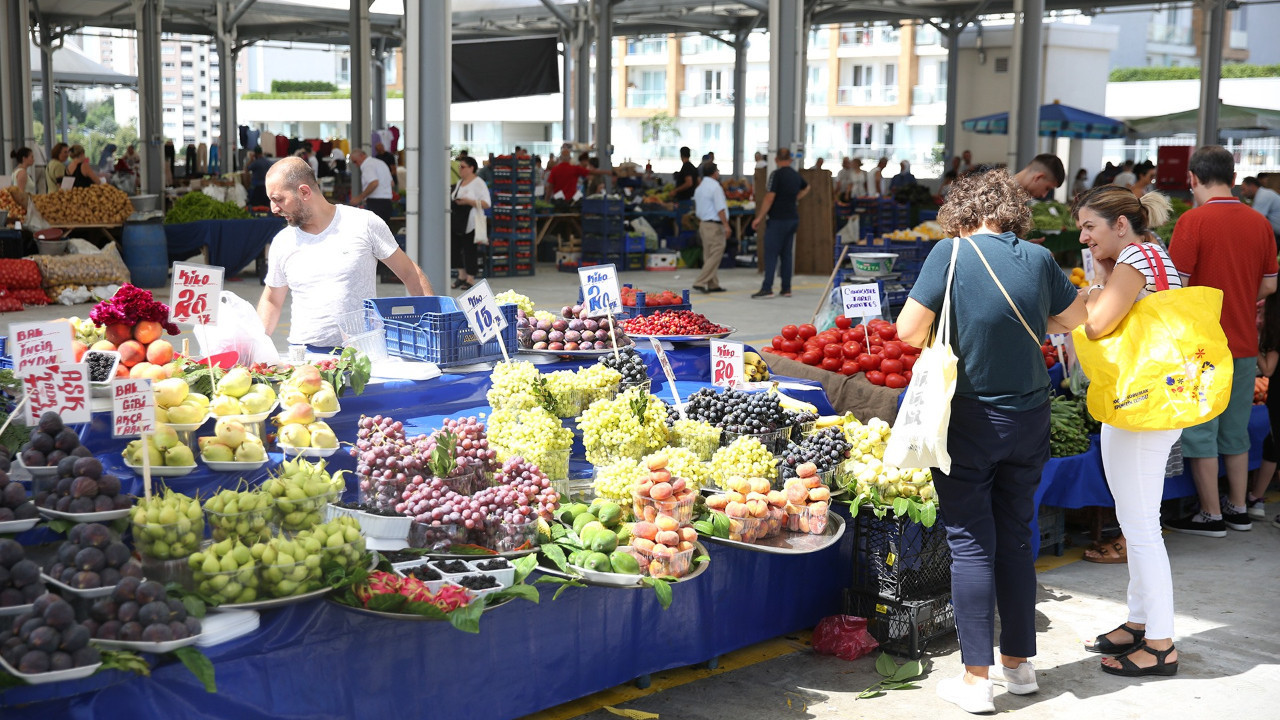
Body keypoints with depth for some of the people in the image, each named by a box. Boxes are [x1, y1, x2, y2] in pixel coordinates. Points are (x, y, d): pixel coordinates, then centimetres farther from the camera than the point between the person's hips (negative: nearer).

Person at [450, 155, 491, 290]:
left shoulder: (478, 183, -7)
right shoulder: (459, 182, 17)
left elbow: (486, 203, -15)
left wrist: (468, 202, -24)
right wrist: (451, 202, 6)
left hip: (470, 222, -8)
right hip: (456, 222, 8)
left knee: (469, 250, -4)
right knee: (454, 248, 5)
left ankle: (470, 279, 6)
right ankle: (462, 275, 19)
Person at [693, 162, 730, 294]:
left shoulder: (699, 188, 14)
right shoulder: (715, 187, -13)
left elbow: (697, 209, 18)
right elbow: (720, 209, -19)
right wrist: (726, 225, -17)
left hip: (703, 224, 10)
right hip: (715, 225, -10)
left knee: (709, 255, 12)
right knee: (715, 255, -8)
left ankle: (713, 285, 15)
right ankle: (700, 282, -14)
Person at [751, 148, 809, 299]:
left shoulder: (777, 174, -13)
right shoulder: (796, 175, 11)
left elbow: (769, 198, -18)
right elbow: (806, 188, 33)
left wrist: (759, 218, -14)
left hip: (778, 220, -7)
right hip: (793, 218, 7)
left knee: (771, 254, -6)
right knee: (786, 254, 11)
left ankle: (767, 288, -10)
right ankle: (786, 289, 12)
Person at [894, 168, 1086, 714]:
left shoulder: (952, 253, -12)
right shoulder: (1038, 258, -1)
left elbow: (908, 329, -15)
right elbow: (1076, 316, 15)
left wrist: (934, 345, 6)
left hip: (969, 420, -4)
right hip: (1029, 419, 4)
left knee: (971, 544, 2)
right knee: (1016, 539, 15)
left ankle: (976, 678, 5)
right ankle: (1019, 663, 25)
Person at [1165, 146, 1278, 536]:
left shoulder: (1194, 220, -14)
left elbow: (1176, 284, -16)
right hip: (1245, 343, 6)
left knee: (1200, 431, 4)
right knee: (1236, 429, 17)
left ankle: (1211, 515, 9)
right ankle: (1238, 508, 25)